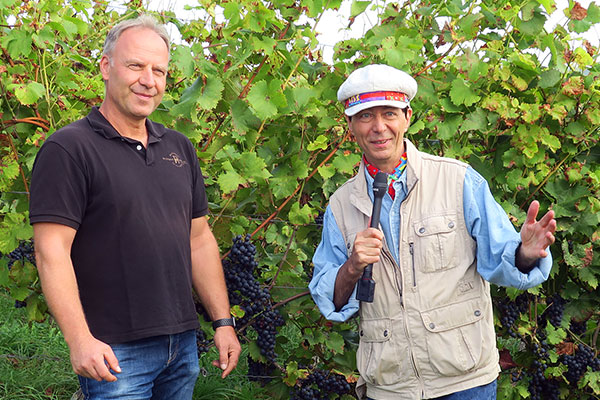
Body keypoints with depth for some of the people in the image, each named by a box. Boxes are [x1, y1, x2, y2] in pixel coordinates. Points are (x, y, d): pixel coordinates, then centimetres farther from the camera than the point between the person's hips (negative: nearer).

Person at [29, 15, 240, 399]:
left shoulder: (180, 148, 11)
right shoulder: (68, 149, -9)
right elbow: (52, 251, -15)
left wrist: (223, 322, 11)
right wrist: (80, 339, -22)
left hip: (183, 344, 6)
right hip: (113, 352, -6)